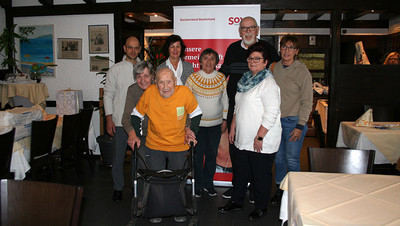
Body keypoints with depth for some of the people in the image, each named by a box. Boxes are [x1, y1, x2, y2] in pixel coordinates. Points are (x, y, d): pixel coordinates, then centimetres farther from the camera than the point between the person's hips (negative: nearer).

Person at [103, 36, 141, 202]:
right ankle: (118, 187, 23)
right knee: (118, 155, 6)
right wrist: (109, 119, -4)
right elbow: (108, 94, 2)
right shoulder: (116, 69, 2)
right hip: (120, 121, -1)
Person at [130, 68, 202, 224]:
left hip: (179, 146, 0)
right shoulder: (149, 92, -17)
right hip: (154, 145, 0)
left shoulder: (184, 92, -19)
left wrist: (192, 131, -8)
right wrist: (135, 135, -6)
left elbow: (196, 113, -1)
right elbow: (137, 114, -1)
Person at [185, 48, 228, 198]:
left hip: (216, 124, 2)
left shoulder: (221, 78, 2)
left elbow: (225, 100, 9)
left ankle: (208, 184, 27)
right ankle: (198, 185, 22)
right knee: (198, 154, 4)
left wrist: (225, 120, 7)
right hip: (197, 123, -2)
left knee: (212, 154, 10)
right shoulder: (193, 78, -5)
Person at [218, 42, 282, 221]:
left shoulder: (268, 83, -15)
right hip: (243, 139, 8)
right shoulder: (245, 80, 12)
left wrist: (259, 137, -21)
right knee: (240, 171, 19)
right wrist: (233, 128, 17)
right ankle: (237, 202, 36)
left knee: (261, 176, 8)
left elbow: (272, 113, -20)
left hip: (262, 142, -8)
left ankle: (261, 207, 28)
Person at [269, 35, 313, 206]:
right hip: (276, 120, 5)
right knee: (278, 158, 12)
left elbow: (307, 102, -7)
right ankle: (279, 190, 26)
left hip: (293, 121, -4)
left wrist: (300, 126, -12)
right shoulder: (274, 68, 6)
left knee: (292, 160, 0)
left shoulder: (302, 71, -7)